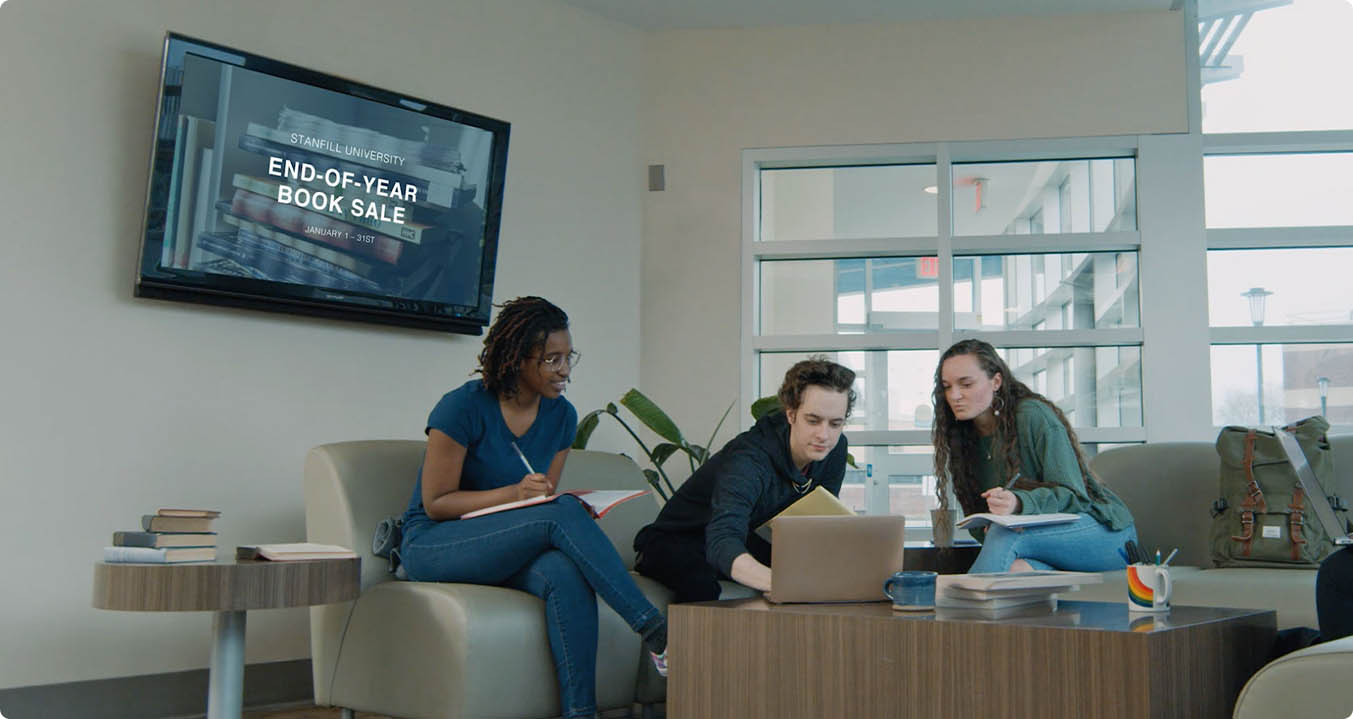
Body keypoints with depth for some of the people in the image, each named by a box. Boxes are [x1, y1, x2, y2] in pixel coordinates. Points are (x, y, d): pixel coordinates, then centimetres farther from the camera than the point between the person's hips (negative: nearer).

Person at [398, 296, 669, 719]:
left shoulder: (561, 416, 4)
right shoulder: (464, 407, -14)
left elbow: (546, 501, 11)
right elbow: (435, 503, -12)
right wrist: (515, 493, -25)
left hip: (508, 552, 5)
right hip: (432, 546, -5)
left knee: (568, 574, -33)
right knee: (562, 512, -30)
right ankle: (654, 631, -30)